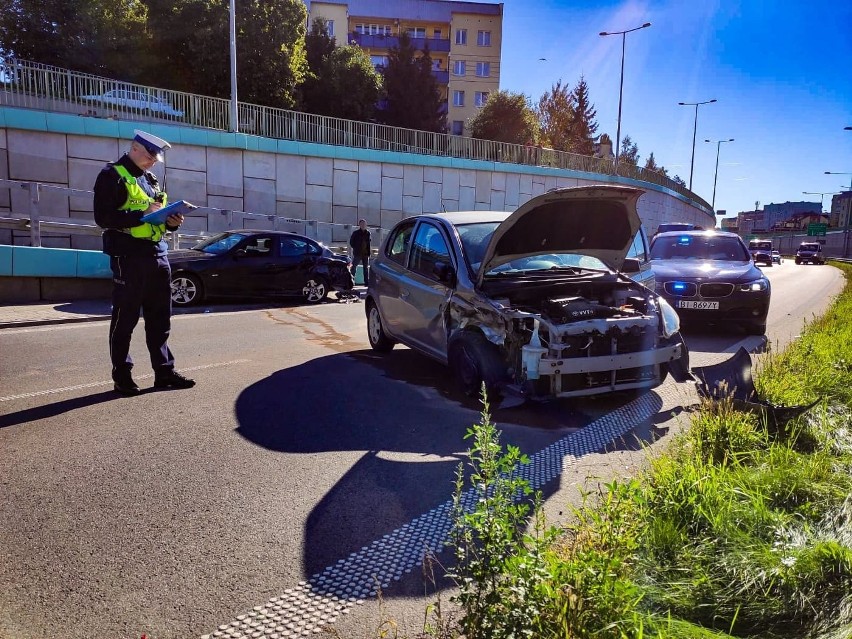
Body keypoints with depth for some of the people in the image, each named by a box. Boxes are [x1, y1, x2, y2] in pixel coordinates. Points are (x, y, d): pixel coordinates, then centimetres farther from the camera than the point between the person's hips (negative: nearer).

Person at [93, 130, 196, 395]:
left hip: (157, 254, 8)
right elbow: (103, 217, -14)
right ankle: (121, 375, 11)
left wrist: (171, 221, 3)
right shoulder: (112, 176, -4)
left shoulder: (150, 179, 20)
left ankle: (164, 371, 16)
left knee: (160, 318, 9)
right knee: (125, 318, 1)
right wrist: (142, 214, -21)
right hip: (128, 256, -7)